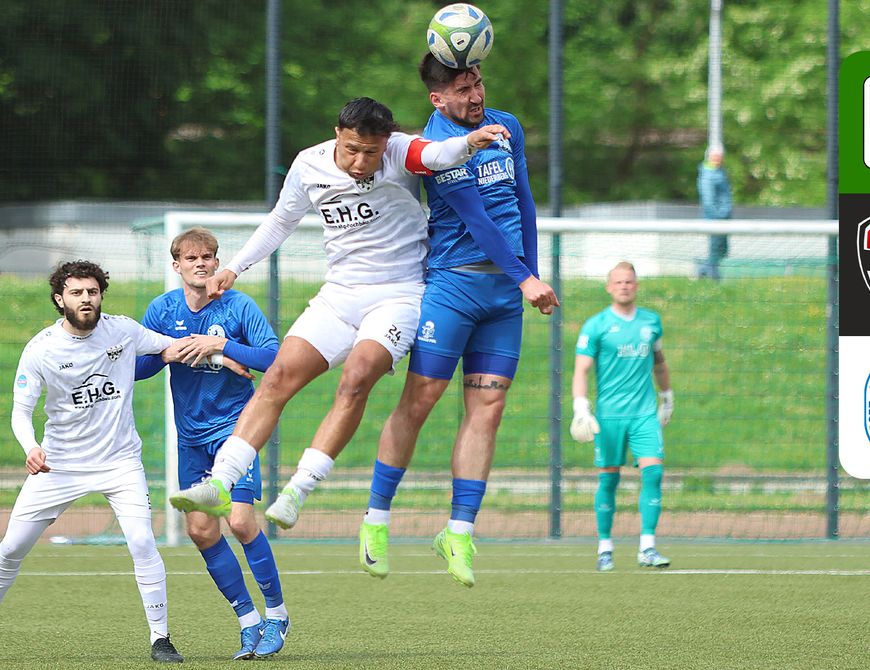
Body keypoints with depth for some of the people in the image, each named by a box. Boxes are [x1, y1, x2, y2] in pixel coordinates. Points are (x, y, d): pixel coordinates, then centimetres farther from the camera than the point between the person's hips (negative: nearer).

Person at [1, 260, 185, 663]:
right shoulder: (40, 350, -12)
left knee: (142, 543, -18)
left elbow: (173, 346, 11)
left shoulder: (122, 331, -4)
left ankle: (160, 640, -9)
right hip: (58, 464, 0)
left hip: (120, 460, 0)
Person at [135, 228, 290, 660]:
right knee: (201, 531, 1)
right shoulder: (162, 309, 1)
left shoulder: (239, 306, -9)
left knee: (240, 521, -17)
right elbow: (136, 368, 4)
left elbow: (275, 358, -15)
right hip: (191, 434, 5)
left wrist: (222, 345, -24)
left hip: (234, 425, -5)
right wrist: (167, 353, -17)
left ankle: (276, 612, 1)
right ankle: (249, 621, 12)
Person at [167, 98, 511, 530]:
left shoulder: (399, 154, -11)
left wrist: (469, 143, -55)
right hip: (339, 295, 4)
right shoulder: (309, 166, 1)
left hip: (398, 295, -4)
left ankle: (298, 490, -25)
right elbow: (280, 222, 19)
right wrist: (233, 269, 18)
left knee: (357, 377, -27)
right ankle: (219, 484, -11)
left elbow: (438, 155, -33)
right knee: (280, 376, -11)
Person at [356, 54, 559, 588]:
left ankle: (460, 532, 2)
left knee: (488, 408, 0)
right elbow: (476, 220, -15)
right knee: (420, 399, -6)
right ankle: (376, 520, 5)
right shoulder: (436, 142, -11)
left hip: (506, 291, 6)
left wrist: (532, 273, 14)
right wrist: (524, 279, -17)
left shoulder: (508, 128, 12)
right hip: (452, 282, -6)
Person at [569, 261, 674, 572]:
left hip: (646, 414, 3)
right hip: (610, 415, -3)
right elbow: (581, 371, -6)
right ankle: (605, 548, 13)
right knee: (609, 479, 1)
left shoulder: (651, 321, 11)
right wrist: (581, 408, -17)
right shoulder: (596, 325, -1)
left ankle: (647, 548, -12)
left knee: (653, 472, -12)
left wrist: (667, 395, 32)